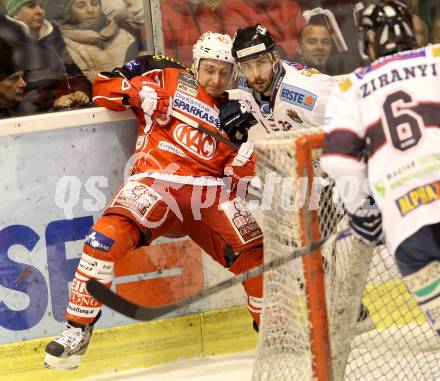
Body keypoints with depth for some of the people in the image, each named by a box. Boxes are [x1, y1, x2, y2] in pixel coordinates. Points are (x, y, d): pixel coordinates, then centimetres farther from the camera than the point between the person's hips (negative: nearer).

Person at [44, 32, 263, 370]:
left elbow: (240, 170, 12)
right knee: (109, 235, -27)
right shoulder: (168, 81, 13)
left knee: (255, 252, -12)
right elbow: (104, 87, 11)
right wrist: (140, 94, -6)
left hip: (209, 192, 3)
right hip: (157, 181, -3)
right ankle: (78, 329, -16)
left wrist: (248, 146, -7)